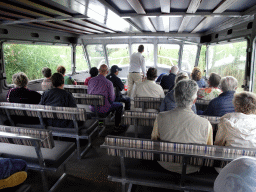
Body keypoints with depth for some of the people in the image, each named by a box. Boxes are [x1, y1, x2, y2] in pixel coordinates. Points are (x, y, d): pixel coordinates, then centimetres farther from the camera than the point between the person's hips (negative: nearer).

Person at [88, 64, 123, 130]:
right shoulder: (108, 83, -20)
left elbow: (89, 94, 6)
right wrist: (113, 94, 9)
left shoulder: (91, 80, -6)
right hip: (104, 109, -5)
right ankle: (117, 126, 25)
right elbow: (111, 99, -14)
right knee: (120, 105, 20)